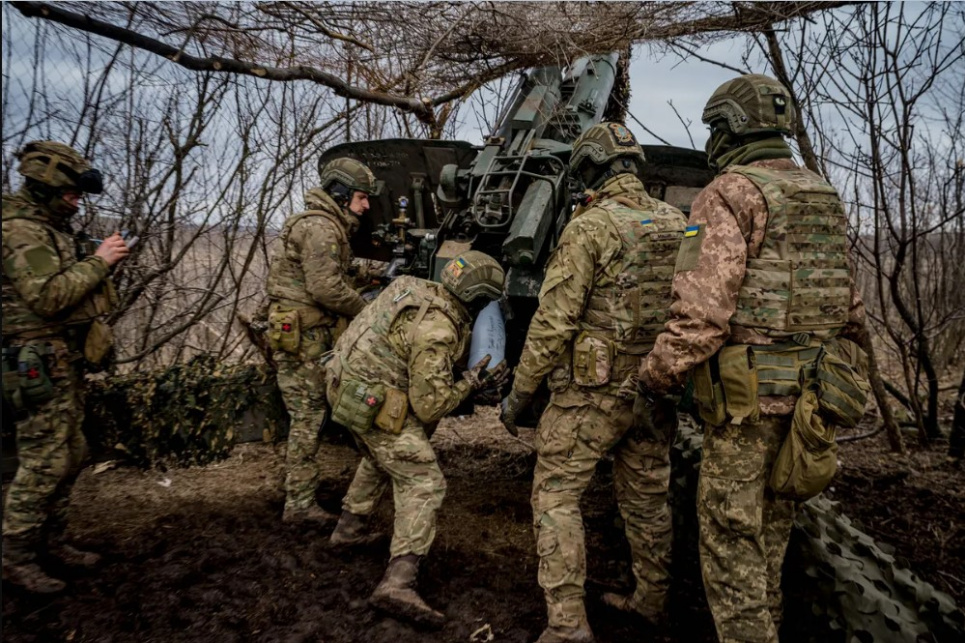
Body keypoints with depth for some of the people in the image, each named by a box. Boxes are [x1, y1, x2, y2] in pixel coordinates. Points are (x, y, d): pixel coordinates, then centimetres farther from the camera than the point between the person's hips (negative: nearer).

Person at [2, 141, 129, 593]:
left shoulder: (48, 229, 17)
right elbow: (47, 297, -25)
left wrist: (101, 262, 8)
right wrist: (98, 262, -19)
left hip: (63, 362, 10)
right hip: (39, 364, -10)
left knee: (69, 457, 15)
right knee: (43, 463, -5)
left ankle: (50, 540, 27)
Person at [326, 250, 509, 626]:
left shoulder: (416, 288, 3)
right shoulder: (437, 330, -24)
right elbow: (429, 406, -20)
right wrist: (470, 384, -9)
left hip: (347, 384, 10)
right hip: (375, 403, -10)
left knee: (379, 460, 32)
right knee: (423, 483, -6)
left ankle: (349, 528, 45)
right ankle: (398, 583, -14)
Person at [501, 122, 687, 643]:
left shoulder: (589, 227, -13)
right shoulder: (678, 225, 6)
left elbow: (554, 321, -16)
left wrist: (519, 391, -7)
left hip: (592, 390, -6)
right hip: (655, 388, 7)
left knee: (555, 495, 5)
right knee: (646, 496, 20)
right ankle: (651, 599, 36)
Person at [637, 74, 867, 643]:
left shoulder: (731, 194, -12)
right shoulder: (827, 199, 13)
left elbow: (703, 308, -20)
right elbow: (851, 307, 16)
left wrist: (658, 377, -11)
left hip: (746, 392, -8)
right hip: (808, 389, 8)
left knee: (731, 530, 3)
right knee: (774, 520, 21)